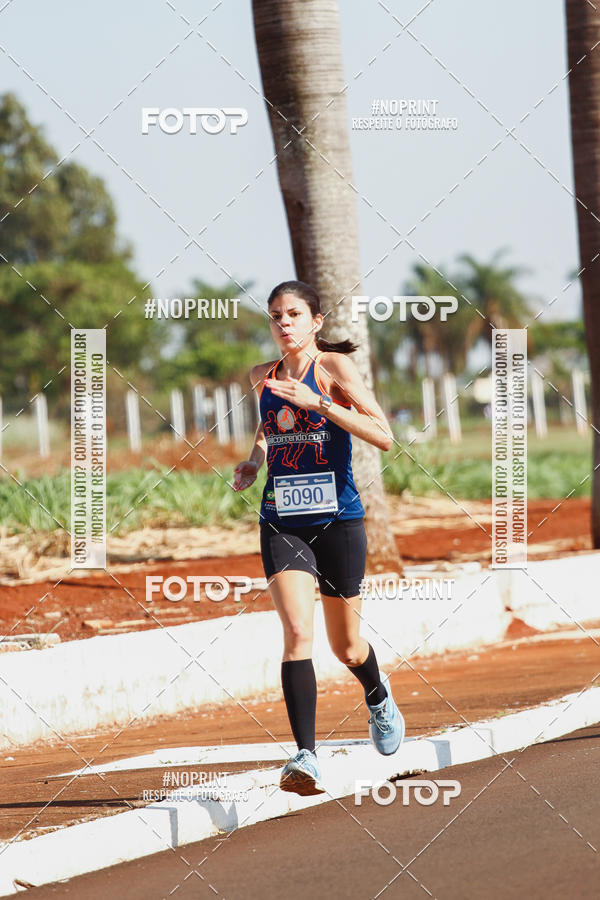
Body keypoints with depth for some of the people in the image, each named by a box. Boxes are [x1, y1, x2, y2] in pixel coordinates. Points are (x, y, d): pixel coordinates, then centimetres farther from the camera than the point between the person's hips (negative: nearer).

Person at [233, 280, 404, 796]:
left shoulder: (334, 367, -7)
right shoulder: (263, 378, 8)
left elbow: (384, 437, -16)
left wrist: (316, 402, -23)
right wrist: (252, 463, 10)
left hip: (337, 520, -2)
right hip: (282, 524, 2)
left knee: (346, 647, 12)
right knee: (297, 632, -19)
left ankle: (379, 700, 48)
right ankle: (307, 759, -24)